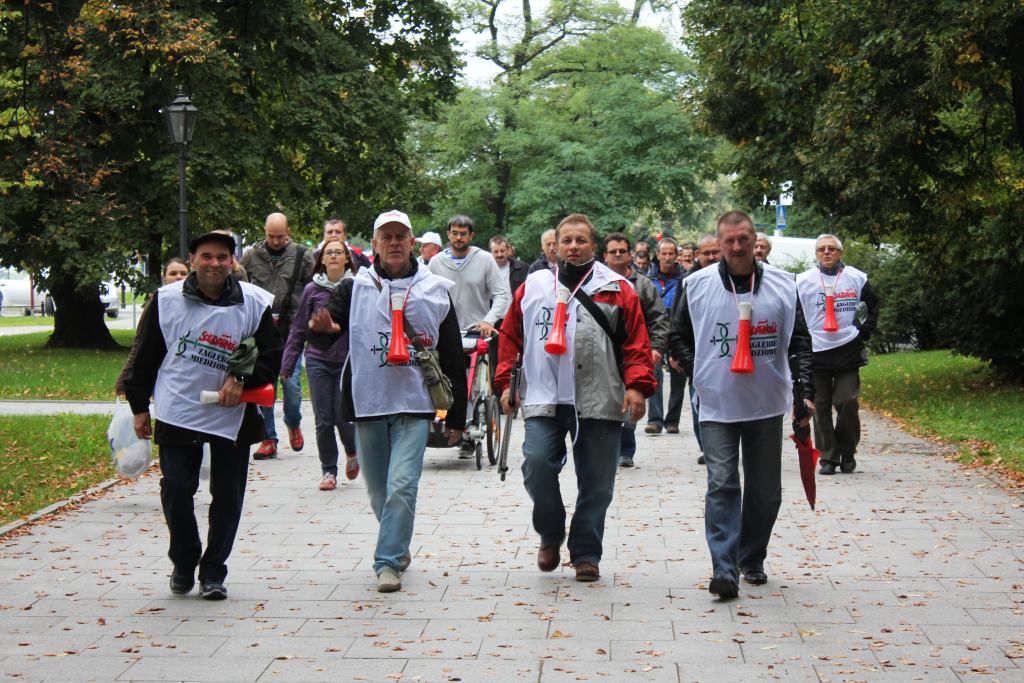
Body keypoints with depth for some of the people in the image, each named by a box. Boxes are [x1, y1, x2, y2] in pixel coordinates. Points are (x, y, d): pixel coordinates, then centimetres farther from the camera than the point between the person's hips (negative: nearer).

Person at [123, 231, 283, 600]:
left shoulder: (255, 303, -5)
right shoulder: (166, 300, -3)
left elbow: (273, 357, 1)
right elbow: (145, 357, 6)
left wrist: (241, 380, -15)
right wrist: (139, 407, 8)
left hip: (232, 416, 0)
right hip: (177, 414, 0)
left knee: (227, 497, 4)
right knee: (176, 491, -2)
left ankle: (213, 573, 18)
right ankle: (184, 565, 20)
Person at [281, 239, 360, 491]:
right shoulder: (312, 290, 4)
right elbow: (298, 329, 9)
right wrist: (287, 364, 7)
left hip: (348, 362, -2)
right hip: (318, 361, 2)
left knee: (343, 417, -4)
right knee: (323, 421, 0)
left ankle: (352, 452, 28)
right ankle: (328, 471, 15)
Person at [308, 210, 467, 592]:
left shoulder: (435, 292, 5)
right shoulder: (354, 289, 5)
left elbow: (453, 359, 9)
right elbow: (324, 340, -1)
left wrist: (456, 416, 9)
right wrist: (320, 329, -27)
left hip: (414, 406, -1)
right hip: (367, 403, 2)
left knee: (402, 485, -15)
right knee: (378, 490, 10)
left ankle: (388, 561, -10)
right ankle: (398, 547, 32)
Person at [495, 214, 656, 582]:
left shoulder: (617, 289, 7)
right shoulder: (533, 287, 12)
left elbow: (636, 343, 3)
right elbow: (511, 336, 16)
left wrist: (636, 385, -8)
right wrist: (505, 382, 8)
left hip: (599, 403, 0)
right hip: (543, 399, 0)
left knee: (596, 482, 3)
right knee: (537, 463, -15)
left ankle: (586, 554, 16)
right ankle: (550, 535, 9)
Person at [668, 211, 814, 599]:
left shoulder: (782, 286, 0)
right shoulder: (698, 285, -2)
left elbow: (799, 342, 2)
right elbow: (677, 337, 9)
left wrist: (802, 390, -9)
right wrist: (700, 373, -2)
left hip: (767, 406, 2)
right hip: (717, 407, -2)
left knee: (766, 490, 10)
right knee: (722, 485, -11)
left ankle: (752, 560, 27)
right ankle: (724, 570, -14)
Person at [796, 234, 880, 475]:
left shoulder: (856, 278, 7)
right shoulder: (803, 281, 4)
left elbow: (874, 305, 19)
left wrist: (864, 331, 7)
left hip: (848, 351, 0)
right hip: (816, 352, 0)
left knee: (848, 403, -5)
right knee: (821, 406, 2)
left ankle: (847, 452, 13)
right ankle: (828, 457, 10)